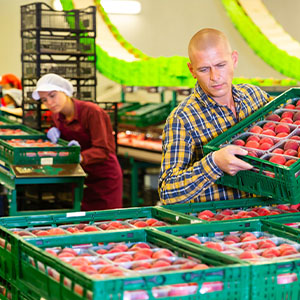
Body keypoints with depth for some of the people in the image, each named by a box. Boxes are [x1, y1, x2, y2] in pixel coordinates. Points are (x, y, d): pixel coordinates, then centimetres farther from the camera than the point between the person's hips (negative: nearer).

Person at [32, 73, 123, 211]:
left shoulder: (91, 112, -21)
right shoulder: (57, 116, 0)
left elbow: (103, 150, -23)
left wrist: (80, 157, -40)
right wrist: (55, 133, -6)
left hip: (105, 177, -6)